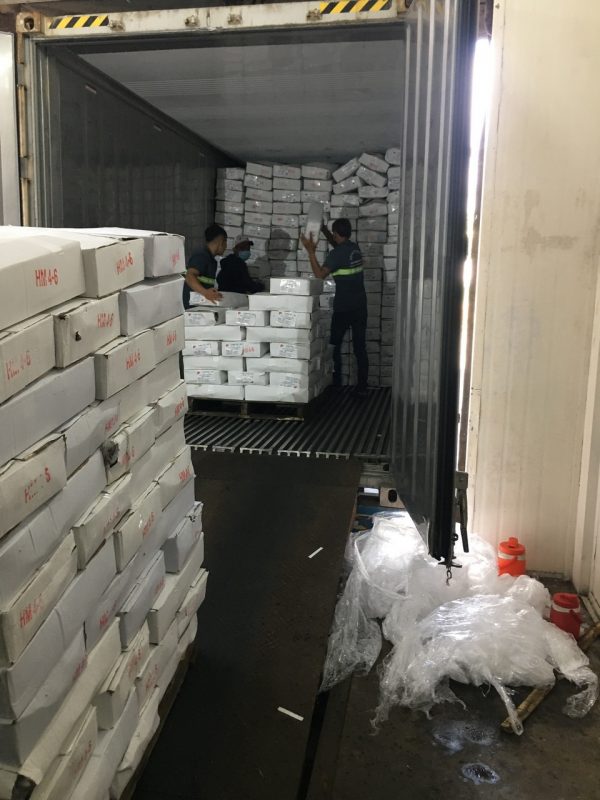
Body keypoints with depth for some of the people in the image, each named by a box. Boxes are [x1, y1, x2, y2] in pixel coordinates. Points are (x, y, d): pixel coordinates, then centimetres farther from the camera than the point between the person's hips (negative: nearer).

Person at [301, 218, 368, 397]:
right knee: (360, 347, 5)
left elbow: (320, 274, -20)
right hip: (360, 306, 6)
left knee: (335, 345, 10)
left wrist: (311, 251, -17)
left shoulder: (337, 254, -14)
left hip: (343, 307, -6)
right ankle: (362, 387, 5)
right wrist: (324, 229, 25)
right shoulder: (354, 248, 8)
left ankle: (335, 384, 14)